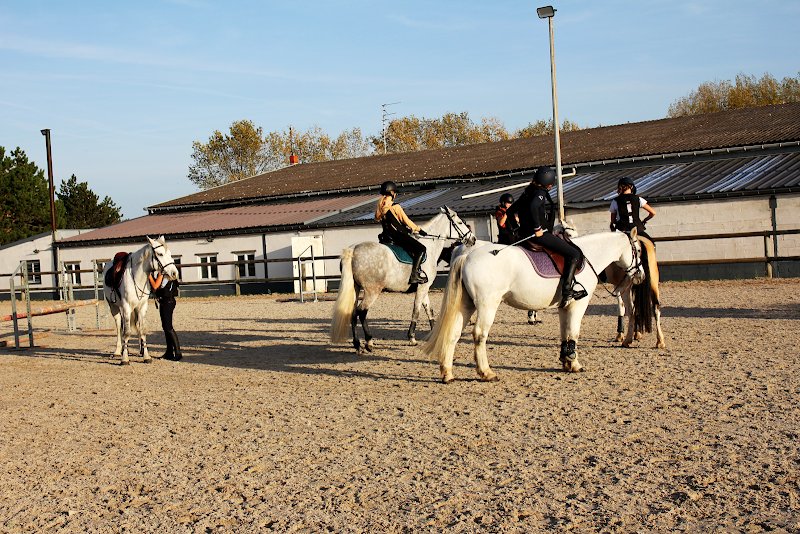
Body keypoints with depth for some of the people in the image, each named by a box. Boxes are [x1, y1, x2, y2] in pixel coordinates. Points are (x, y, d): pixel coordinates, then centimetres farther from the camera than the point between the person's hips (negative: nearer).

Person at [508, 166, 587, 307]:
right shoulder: (541, 192, -10)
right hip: (540, 235, -10)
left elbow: (511, 210, 22)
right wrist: (537, 228, -23)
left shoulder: (528, 192, 17)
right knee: (575, 254, -10)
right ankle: (567, 290, -20)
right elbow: (533, 206, -31)